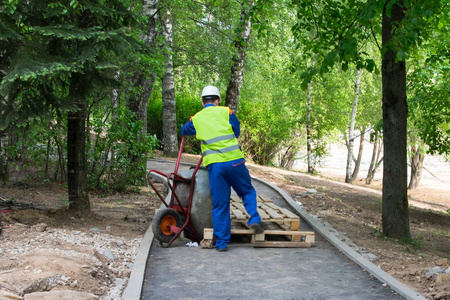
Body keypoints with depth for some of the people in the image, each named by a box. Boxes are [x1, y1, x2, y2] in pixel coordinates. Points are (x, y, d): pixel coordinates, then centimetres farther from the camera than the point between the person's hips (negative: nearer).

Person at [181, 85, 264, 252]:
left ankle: (221, 242, 9)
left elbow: (184, 130, 32)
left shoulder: (196, 119, 12)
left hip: (214, 164, 1)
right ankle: (254, 218, -3)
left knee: (220, 204, 7)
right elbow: (237, 132, 19)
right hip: (234, 160, -1)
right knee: (247, 191, 19)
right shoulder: (226, 112, 7)